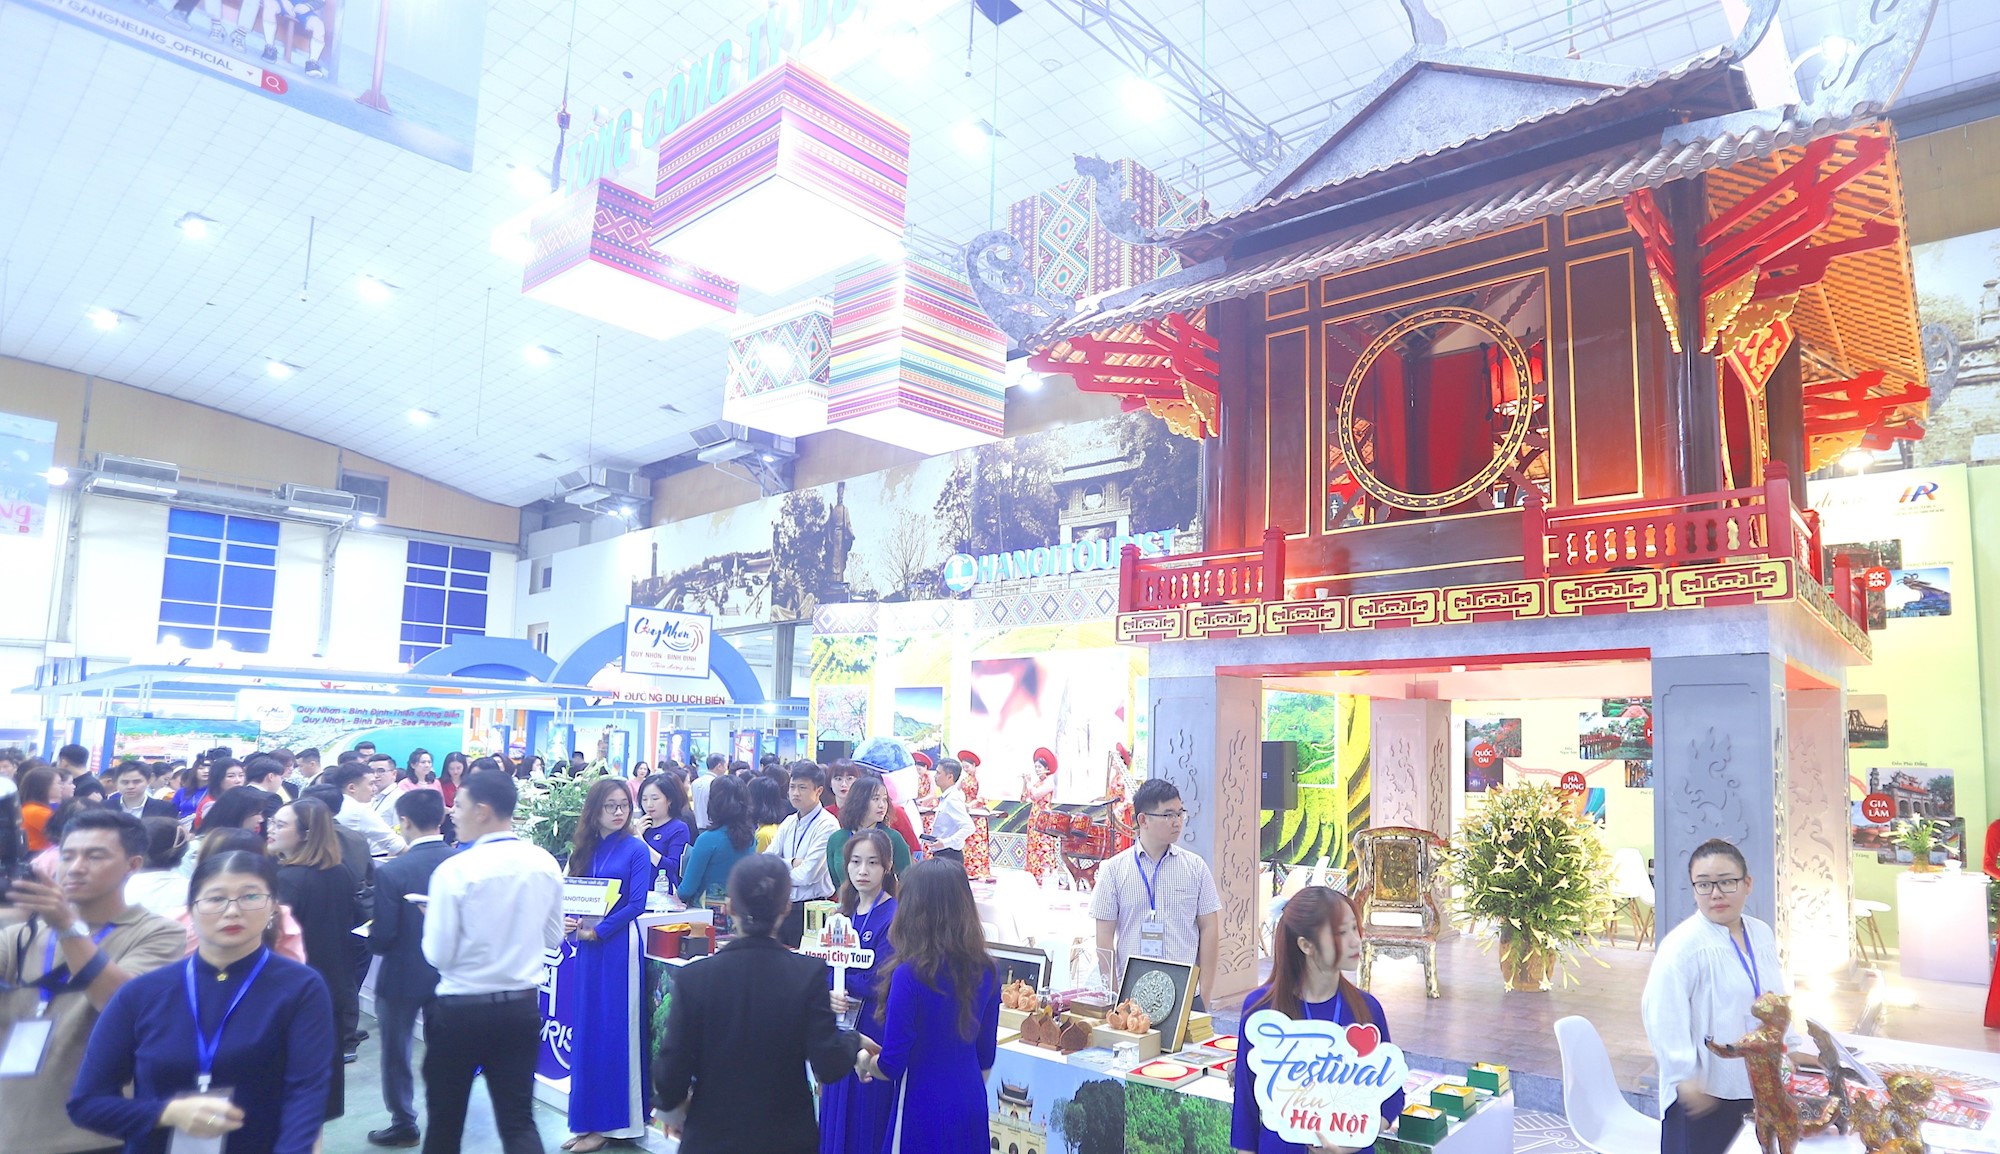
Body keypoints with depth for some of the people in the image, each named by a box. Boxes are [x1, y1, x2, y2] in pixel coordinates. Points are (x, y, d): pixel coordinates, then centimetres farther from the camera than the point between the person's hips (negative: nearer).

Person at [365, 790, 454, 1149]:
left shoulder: (392, 871, -21)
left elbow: (381, 938, -18)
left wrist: (372, 941, 4)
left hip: (402, 977, -4)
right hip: (448, 974, 4)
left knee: (396, 1053, 17)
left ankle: (404, 1124, 29)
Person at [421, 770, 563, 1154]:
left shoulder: (455, 870, -17)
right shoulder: (546, 864, -3)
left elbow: (439, 954, -14)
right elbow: (553, 938, 7)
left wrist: (434, 917, 4)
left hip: (461, 1009, -3)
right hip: (523, 1007, 3)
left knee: (445, 1119, 17)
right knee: (518, 1120, 8)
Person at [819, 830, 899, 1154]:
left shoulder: (893, 916, -15)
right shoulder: (848, 911, 7)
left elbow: (878, 983, -19)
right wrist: (830, 995, -15)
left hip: (873, 1033, -7)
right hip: (842, 1025, 7)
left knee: (866, 1120, 4)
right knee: (836, 1113, 16)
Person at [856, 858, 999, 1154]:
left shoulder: (910, 974, -20)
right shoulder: (985, 971, -2)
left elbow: (891, 1066, -15)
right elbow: (985, 1057, 9)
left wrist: (864, 1061, 5)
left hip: (924, 1110, -5)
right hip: (972, 1106, 6)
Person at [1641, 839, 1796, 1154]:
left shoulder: (1762, 934, 5)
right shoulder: (1682, 946, -20)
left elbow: (1776, 1000, 19)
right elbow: (1663, 1018, -23)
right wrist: (1685, 1079, -23)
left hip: (1760, 1087, 7)